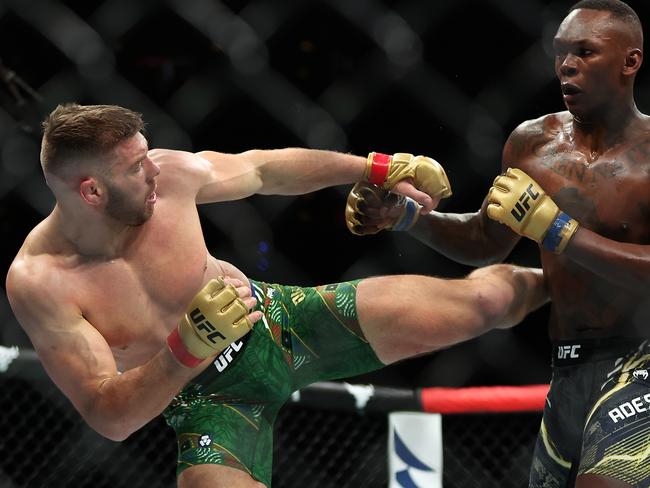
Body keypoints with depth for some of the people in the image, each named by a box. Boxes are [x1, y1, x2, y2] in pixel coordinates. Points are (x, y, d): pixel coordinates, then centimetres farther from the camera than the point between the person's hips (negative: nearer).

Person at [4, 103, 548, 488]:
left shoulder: (167, 174, -17)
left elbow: (265, 169, 4)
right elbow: (108, 416, -29)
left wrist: (380, 169, 8)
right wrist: (188, 349, -43)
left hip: (279, 315, 3)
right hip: (209, 397, -3)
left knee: (486, 300, 0)